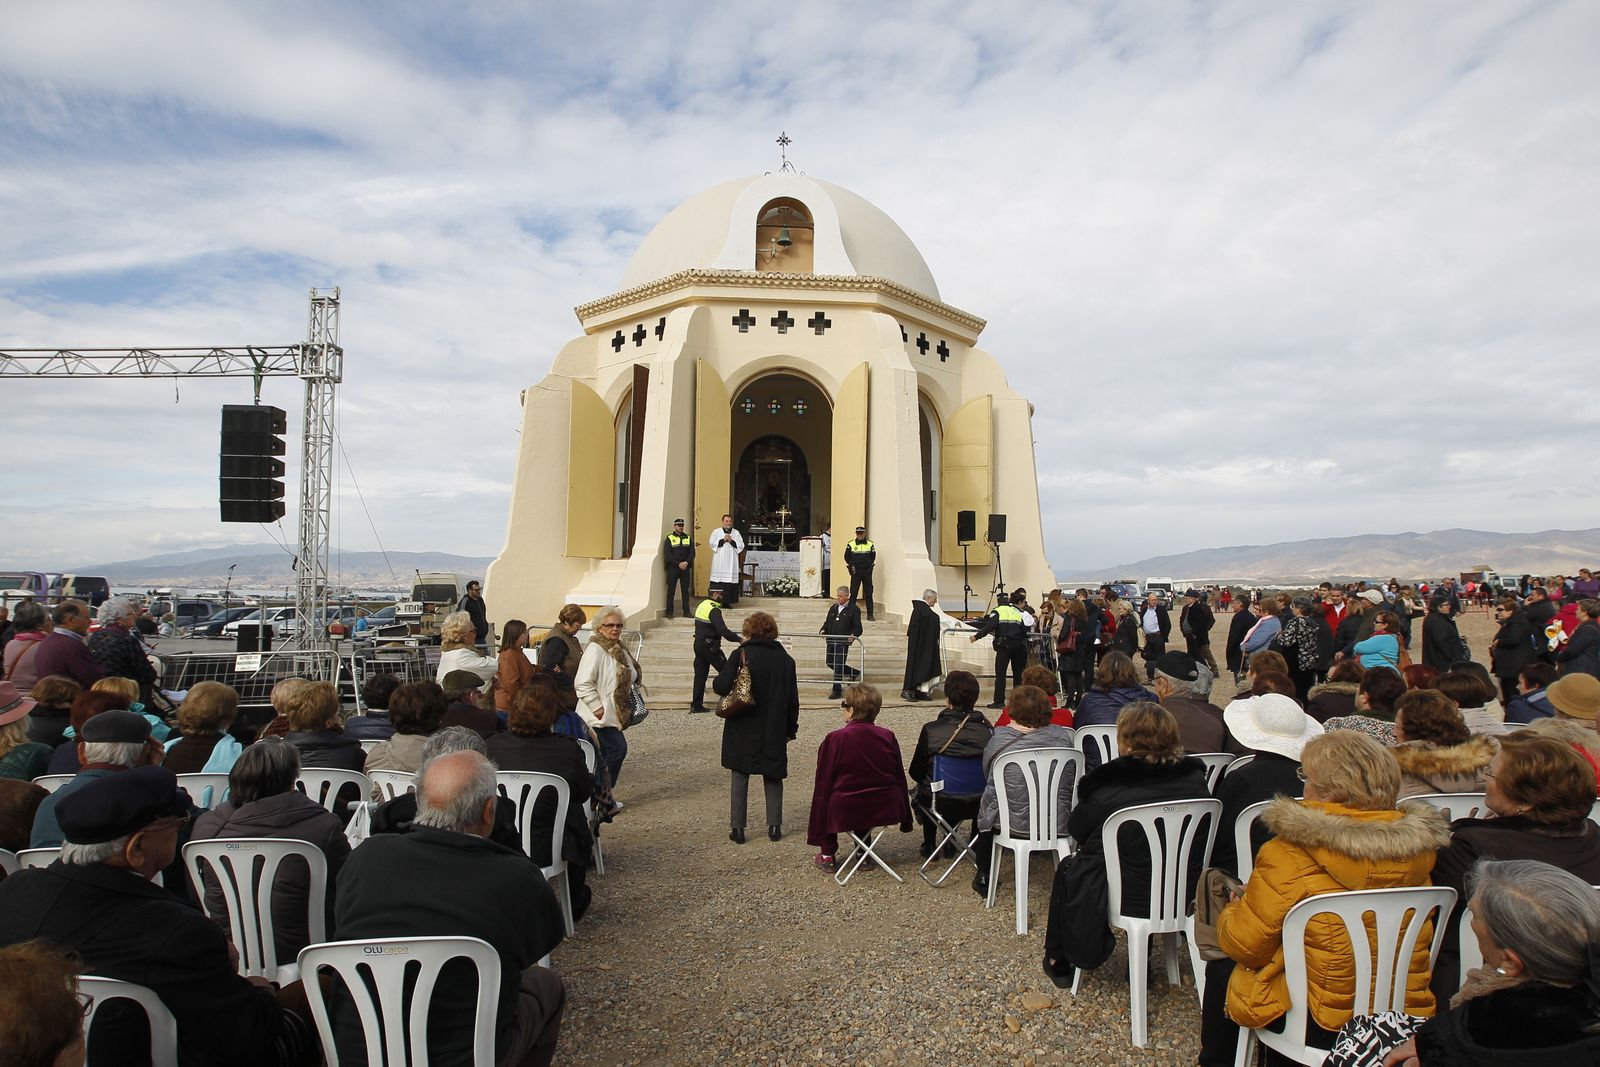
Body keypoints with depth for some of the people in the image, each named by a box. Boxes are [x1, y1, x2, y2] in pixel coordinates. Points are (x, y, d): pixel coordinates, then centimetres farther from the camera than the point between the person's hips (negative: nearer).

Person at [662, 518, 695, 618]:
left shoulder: (688, 538, 13)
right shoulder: (669, 538, 3)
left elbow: (692, 552, 6)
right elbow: (667, 554, -6)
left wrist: (686, 562, -11)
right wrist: (679, 564, -14)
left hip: (686, 567, 3)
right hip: (673, 568, -3)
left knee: (685, 590, 5)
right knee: (671, 590, -2)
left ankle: (686, 611, 9)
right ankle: (669, 612, 2)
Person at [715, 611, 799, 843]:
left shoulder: (741, 654, -11)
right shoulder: (785, 659, 1)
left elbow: (722, 686, -18)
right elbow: (793, 699, 5)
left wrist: (717, 679, 5)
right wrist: (791, 729, 14)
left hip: (743, 730, -2)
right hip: (774, 731, 3)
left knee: (740, 777, 9)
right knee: (773, 777, 15)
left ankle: (737, 828, 11)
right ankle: (774, 826, 17)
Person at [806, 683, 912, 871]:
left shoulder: (835, 739, -12)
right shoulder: (888, 736, 0)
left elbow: (823, 785, -6)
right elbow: (900, 780, 8)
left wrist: (817, 834, 3)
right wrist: (905, 822, 22)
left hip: (846, 813, -4)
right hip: (886, 810, 4)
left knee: (827, 798, 26)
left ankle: (827, 855, 22)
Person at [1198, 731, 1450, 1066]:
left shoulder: (1291, 855, -24)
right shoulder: (1419, 848, -8)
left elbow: (1242, 945, -14)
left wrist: (1232, 912, 8)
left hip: (1321, 1023, -5)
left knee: (1221, 969, 21)